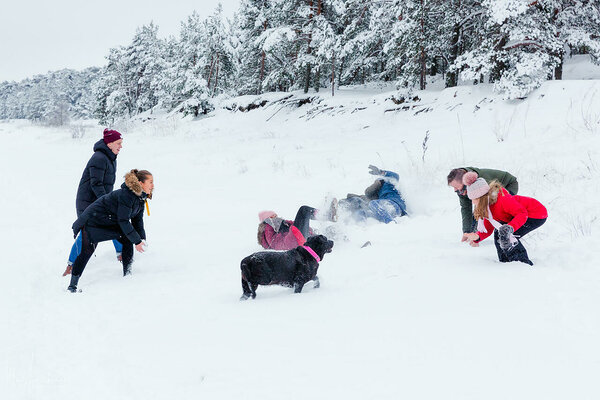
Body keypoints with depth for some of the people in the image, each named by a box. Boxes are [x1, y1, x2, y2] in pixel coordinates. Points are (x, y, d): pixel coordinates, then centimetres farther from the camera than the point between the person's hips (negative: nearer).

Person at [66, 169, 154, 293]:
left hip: (111, 223, 9)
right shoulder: (125, 195, -30)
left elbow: (137, 220, 5)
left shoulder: (140, 197, -2)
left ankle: (127, 273, 3)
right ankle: (72, 285, -5)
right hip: (93, 221, -9)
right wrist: (137, 241, -26)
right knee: (87, 252, -12)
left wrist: (142, 238, -9)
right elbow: (123, 221, -29)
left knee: (128, 239, -6)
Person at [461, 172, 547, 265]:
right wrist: (477, 237, -18)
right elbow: (488, 229, 2)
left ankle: (525, 264, -15)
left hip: (538, 215, -10)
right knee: (498, 233, 2)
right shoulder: (486, 206, -1)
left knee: (507, 236, -22)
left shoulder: (502, 199, -30)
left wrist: (510, 228, -45)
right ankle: (506, 264, 11)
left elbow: (522, 213, -31)